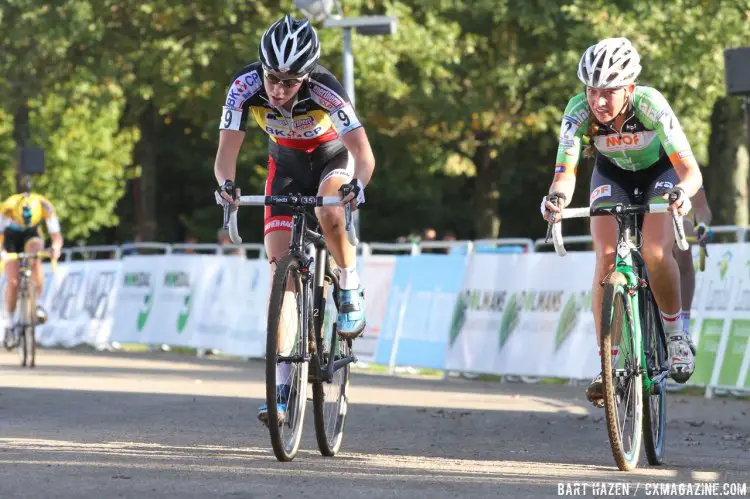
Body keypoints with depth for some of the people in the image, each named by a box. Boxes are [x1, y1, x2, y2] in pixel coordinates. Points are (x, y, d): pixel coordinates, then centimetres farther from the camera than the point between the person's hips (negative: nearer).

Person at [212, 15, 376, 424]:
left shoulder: (324, 90, -35)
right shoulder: (246, 86, -28)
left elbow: (364, 154, -38)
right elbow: (226, 153, -28)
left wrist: (357, 184, -59)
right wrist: (226, 184, -50)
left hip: (332, 158, -2)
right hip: (285, 165, 3)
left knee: (329, 214, -36)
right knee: (279, 263, -11)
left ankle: (350, 288, -5)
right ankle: (282, 382, -11)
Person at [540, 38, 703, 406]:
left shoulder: (650, 104, -36)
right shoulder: (579, 111, -30)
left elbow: (691, 169, -41)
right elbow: (565, 171, -33)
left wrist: (683, 191, -63)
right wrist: (557, 197, -56)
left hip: (660, 170, -2)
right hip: (612, 174, 2)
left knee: (655, 253, -25)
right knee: (606, 257, -19)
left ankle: (676, 333, 0)